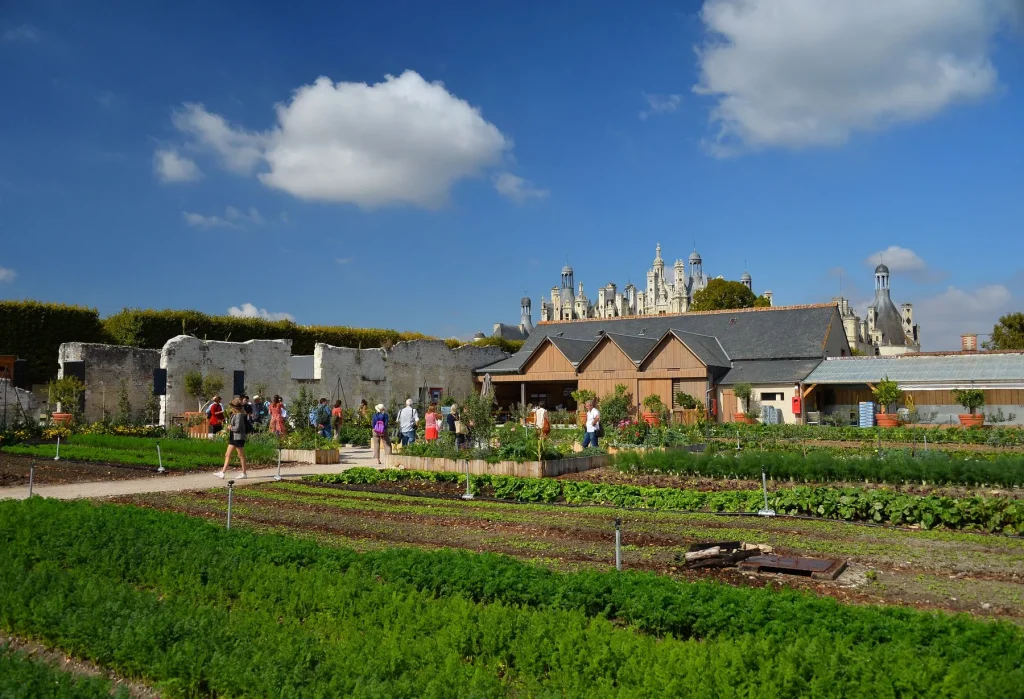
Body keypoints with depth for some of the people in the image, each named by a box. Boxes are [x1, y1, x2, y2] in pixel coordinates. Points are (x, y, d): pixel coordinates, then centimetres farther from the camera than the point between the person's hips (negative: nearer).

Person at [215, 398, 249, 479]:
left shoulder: (239, 415, -19)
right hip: (233, 438, 10)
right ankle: (222, 473, 12)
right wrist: (230, 426, 1)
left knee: (241, 456, 0)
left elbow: (237, 428, -23)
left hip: (238, 438, -10)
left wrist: (230, 427, -7)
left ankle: (244, 473, 9)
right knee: (227, 455, 9)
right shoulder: (234, 414, 12)